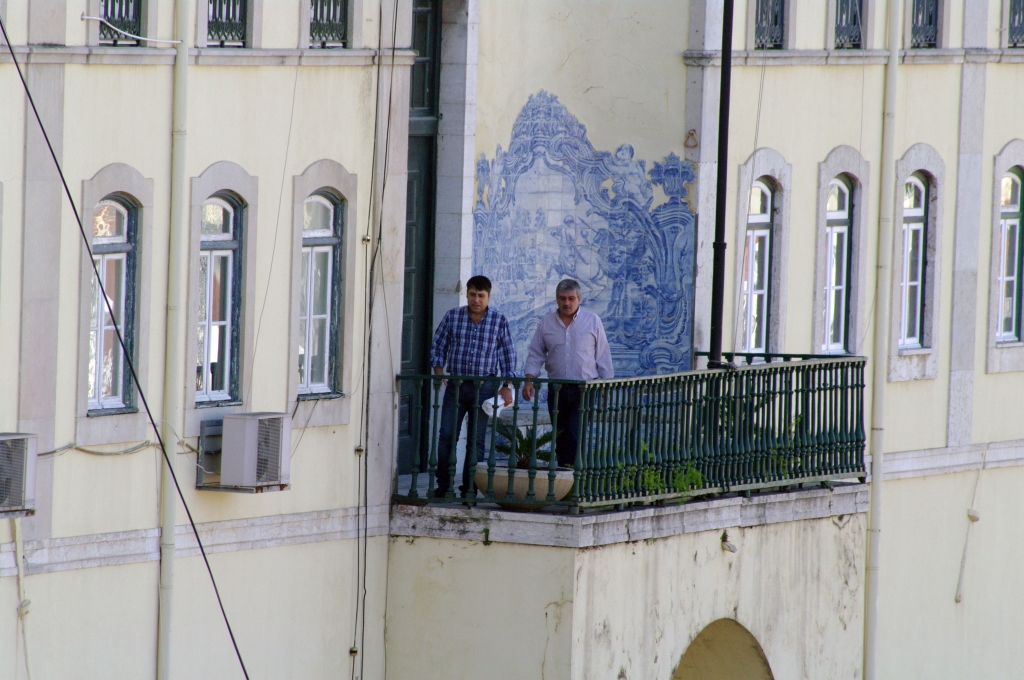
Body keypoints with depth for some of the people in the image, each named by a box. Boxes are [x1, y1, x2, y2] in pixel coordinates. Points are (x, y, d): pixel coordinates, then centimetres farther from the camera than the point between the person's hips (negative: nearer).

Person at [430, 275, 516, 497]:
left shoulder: (499, 321, 2)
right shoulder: (452, 317, 3)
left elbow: (508, 355, 6)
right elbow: (438, 346, 9)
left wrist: (507, 386, 0)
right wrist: (438, 372, -5)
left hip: (484, 387, -1)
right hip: (455, 385, 1)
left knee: (476, 441, 1)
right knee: (447, 436, -5)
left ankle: (469, 488, 6)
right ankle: (443, 485, 2)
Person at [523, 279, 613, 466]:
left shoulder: (592, 321, 4)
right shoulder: (547, 323, 9)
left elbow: (603, 356, 5)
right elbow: (536, 355, 10)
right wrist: (529, 380, -4)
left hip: (584, 389, -3)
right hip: (557, 390, 3)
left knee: (576, 437, -15)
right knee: (560, 439, 5)